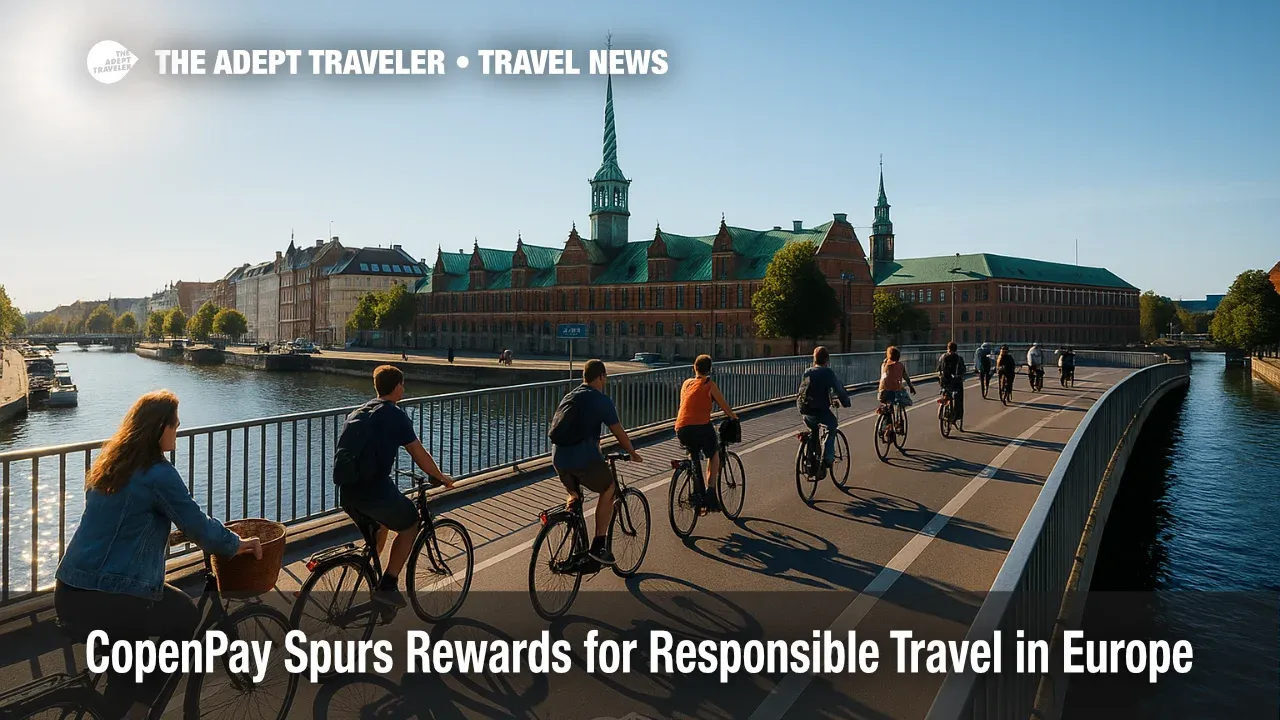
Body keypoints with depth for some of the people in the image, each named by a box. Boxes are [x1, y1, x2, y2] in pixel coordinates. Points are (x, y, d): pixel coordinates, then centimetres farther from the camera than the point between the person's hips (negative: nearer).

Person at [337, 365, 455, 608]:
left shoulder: (357, 413, 16)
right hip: (375, 491, -7)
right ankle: (387, 586, 11)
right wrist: (441, 477, 14)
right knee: (410, 524, 17)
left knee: (379, 526, 32)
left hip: (347, 491, 7)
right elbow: (420, 456, -3)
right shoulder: (396, 416, -6)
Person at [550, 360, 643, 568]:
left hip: (558, 458, 6)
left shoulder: (568, 397, 20)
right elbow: (619, 433, 1)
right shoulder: (601, 400, -2)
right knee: (608, 491, 16)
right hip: (584, 457, -6)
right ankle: (598, 546, 11)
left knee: (573, 496, 27)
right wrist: (633, 454, 19)